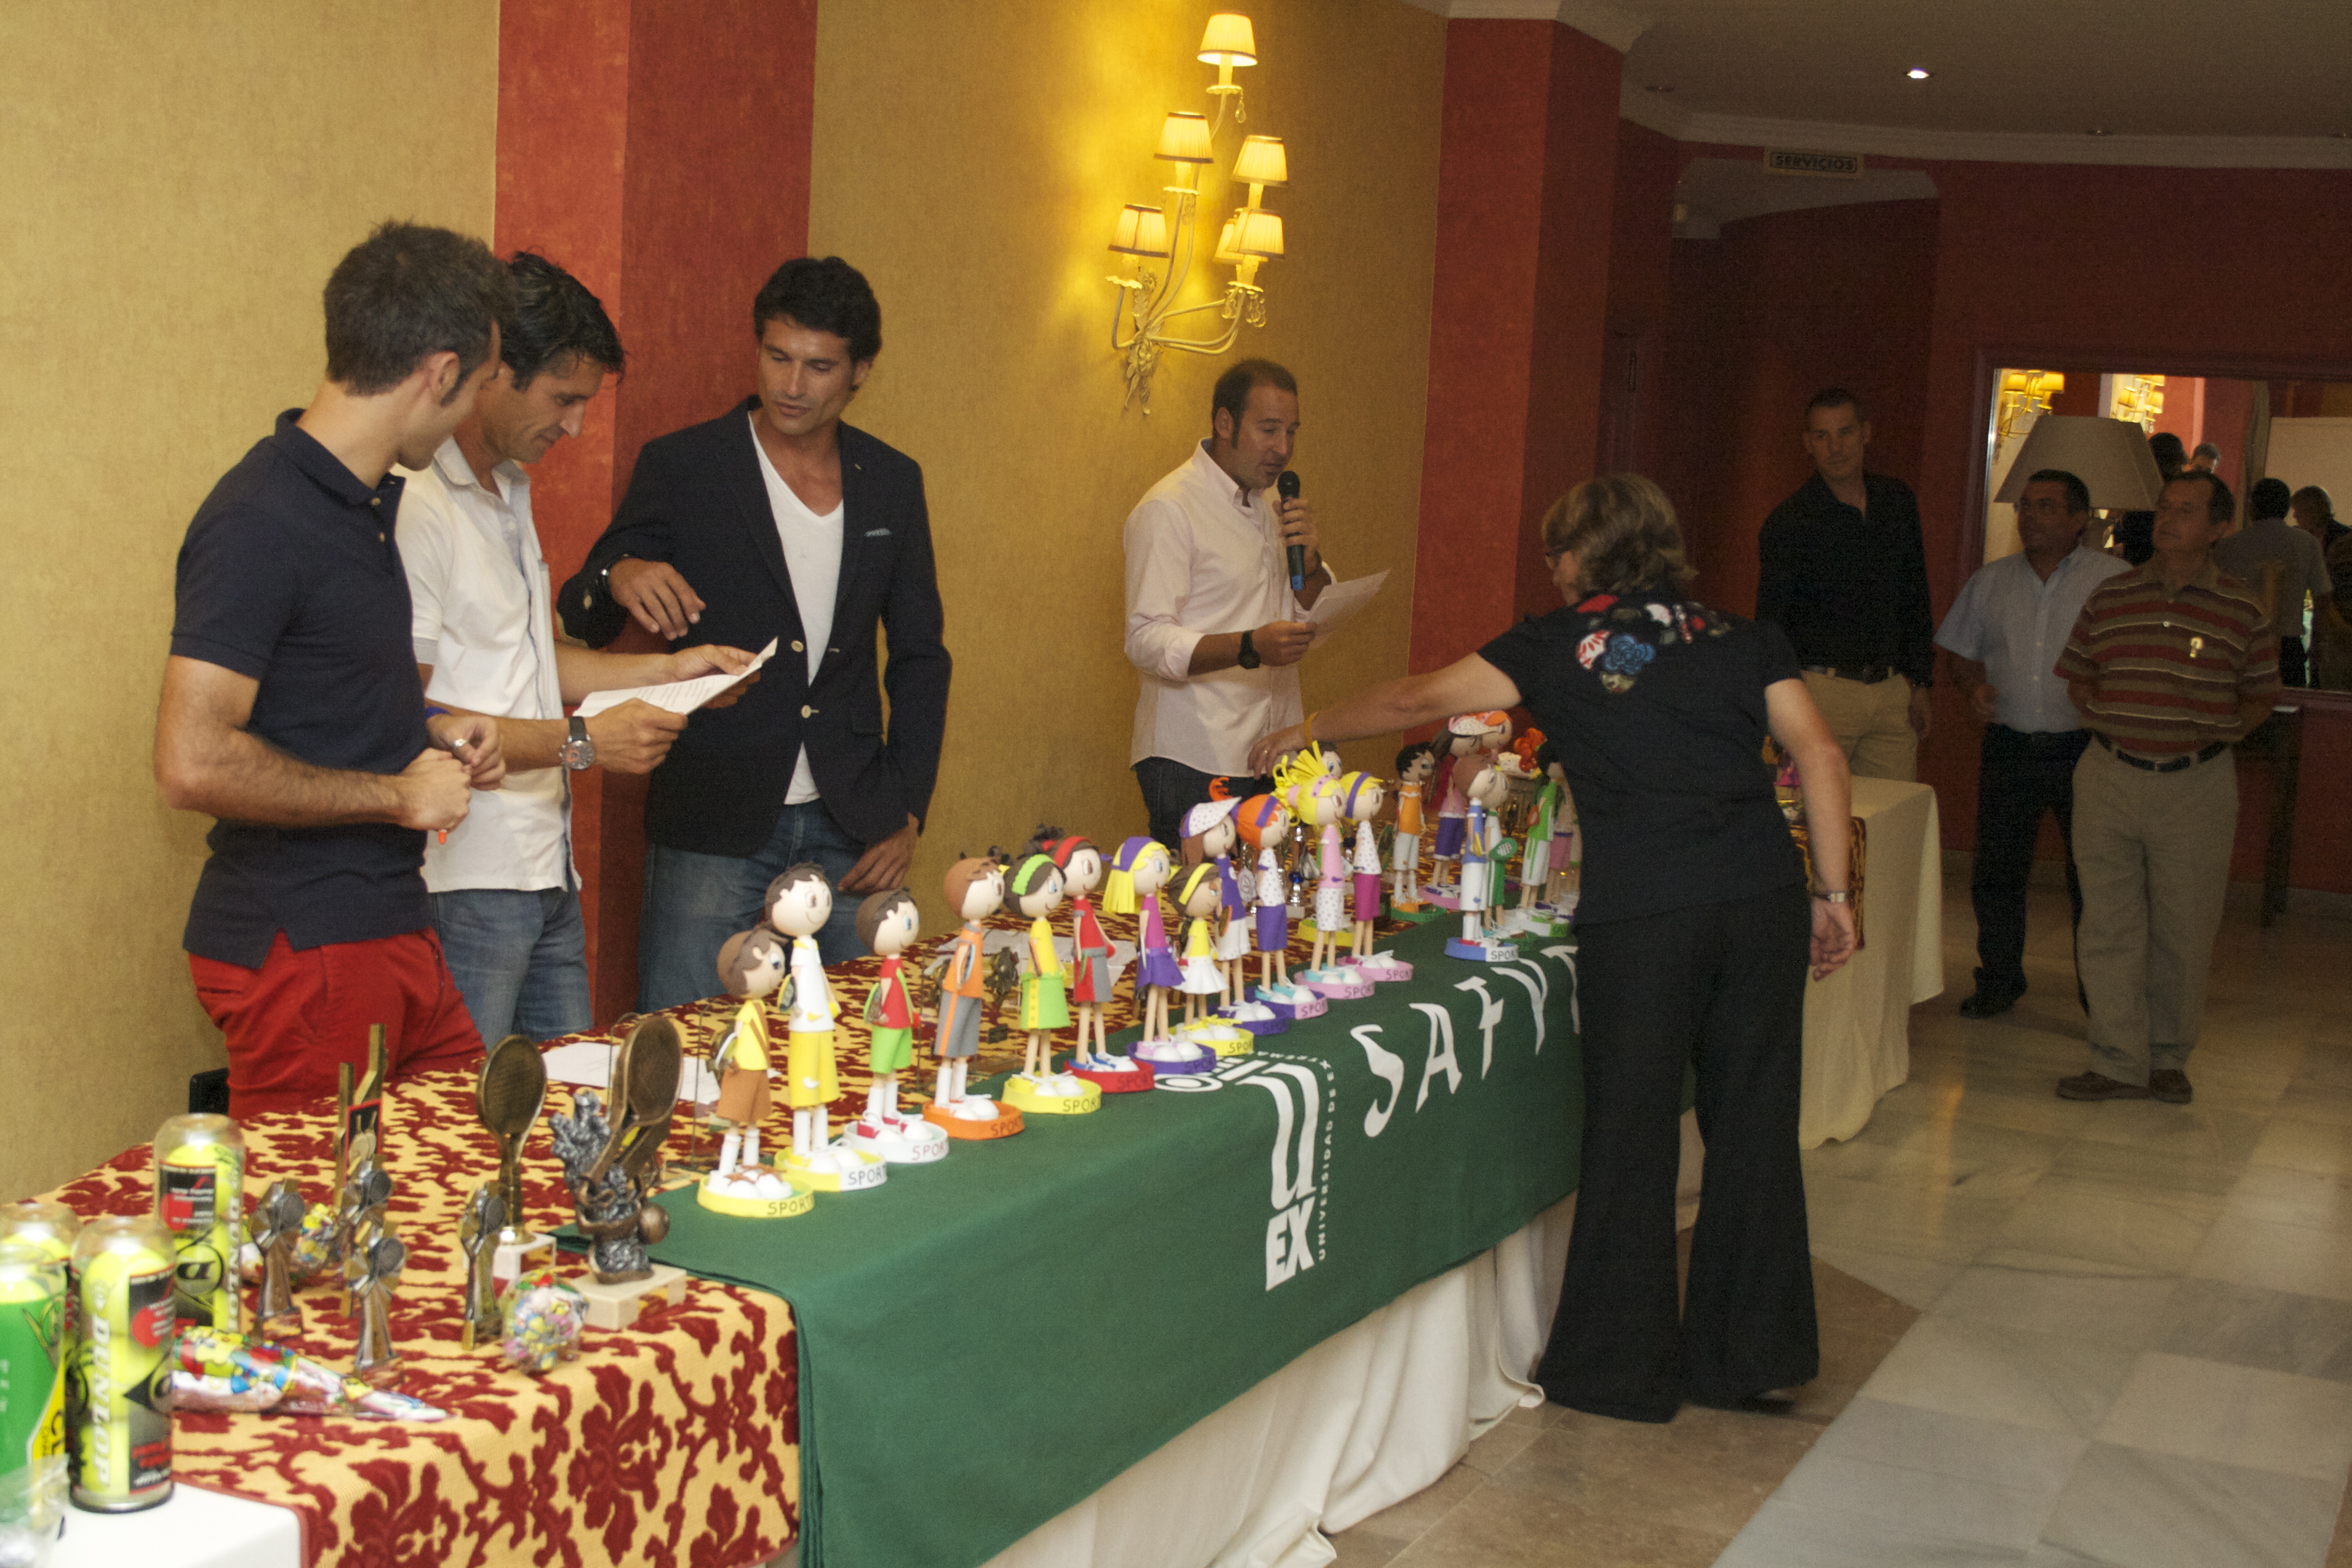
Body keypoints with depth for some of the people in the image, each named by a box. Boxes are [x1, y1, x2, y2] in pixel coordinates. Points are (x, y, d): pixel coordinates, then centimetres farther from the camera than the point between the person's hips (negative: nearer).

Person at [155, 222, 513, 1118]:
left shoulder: (368, 503, 13)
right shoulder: (262, 522, -17)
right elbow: (194, 762, -25)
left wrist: (428, 733, 10)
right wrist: (394, 794, -15)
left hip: (389, 934, 9)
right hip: (299, 951, -9)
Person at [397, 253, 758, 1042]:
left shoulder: (507, 489, 17)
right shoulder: (411, 503, -16)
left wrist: (664, 671, 14)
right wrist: (580, 742, -17)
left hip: (545, 874, 9)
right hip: (465, 886, -9)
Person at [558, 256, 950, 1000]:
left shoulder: (892, 483, 9)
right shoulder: (681, 468, 0)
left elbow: (919, 655, 15)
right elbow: (580, 624, 1)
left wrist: (907, 813, 7)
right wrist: (618, 578, -23)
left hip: (848, 829, 3)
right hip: (710, 826, -3)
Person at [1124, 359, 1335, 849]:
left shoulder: (1273, 504, 16)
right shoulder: (1168, 509, -9)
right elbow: (1147, 642, -17)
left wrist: (1310, 560, -4)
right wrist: (1251, 647, -30)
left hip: (1276, 756, 7)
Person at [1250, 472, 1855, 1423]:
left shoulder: (1558, 647, 8)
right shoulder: (1742, 640, 15)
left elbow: (1418, 700, 12)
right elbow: (1819, 753, 6)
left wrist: (1310, 730, 26)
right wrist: (1833, 892, 10)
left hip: (1639, 911, -4)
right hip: (1764, 896, 4)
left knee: (1631, 1134, 6)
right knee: (1752, 1123, 12)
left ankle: (1619, 1370, 16)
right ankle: (1754, 1355, 22)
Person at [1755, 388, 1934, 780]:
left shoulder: (1898, 502, 10)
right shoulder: (1789, 521, -6)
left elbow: (1915, 598, 18)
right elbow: (1770, 627, -7)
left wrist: (1920, 683, 13)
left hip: (1892, 690, 4)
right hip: (1823, 688, -4)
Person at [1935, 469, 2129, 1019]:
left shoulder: (2115, 579, -1)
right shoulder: (1989, 582, 10)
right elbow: (1959, 650, 18)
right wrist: (1974, 686, -2)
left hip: (2083, 748, -3)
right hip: (2009, 745, 3)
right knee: (1997, 871, 7)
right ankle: (1999, 980, 23)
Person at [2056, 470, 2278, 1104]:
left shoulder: (2242, 610, 1)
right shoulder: (2110, 597, 5)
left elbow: (2261, 694, 10)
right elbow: (2077, 679, 14)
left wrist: (2215, 732, -4)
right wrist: (2115, 724, -1)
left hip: (2196, 787, -1)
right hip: (2110, 778, 2)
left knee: (2183, 932, 7)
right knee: (2109, 927, 3)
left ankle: (2169, 1057, 23)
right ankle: (2120, 1063, 11)